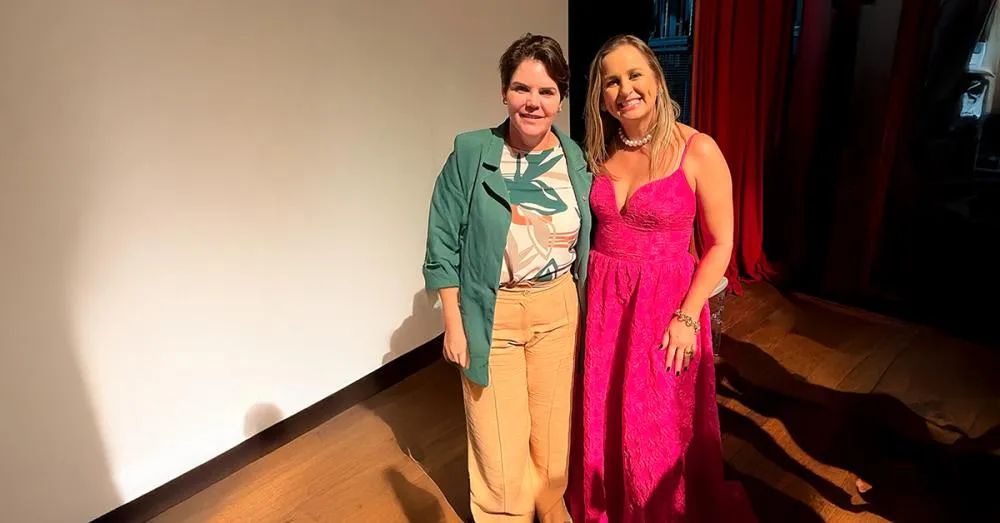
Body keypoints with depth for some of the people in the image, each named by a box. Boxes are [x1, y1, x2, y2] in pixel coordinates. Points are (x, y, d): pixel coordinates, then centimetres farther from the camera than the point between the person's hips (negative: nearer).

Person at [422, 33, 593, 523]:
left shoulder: (576, 159, -2)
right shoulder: (470, 154, -12)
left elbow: (588, 243, 8)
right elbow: (444, 245, -8)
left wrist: (587, 311, 10)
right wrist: (454, 325, -8)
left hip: (559, 310, 3)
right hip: (491, 316, -3)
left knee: (555, 432, 17)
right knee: (501, 446, 8)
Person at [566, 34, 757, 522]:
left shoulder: (698, 151, -11)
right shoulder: (600, 151, 3)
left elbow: (720, 244, -8)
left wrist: (687, 317, -13)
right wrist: (588, 294, 4)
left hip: (666, 302, -4)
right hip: (602, 299, 4)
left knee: (660, 429, 9)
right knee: (602, 421, 16)